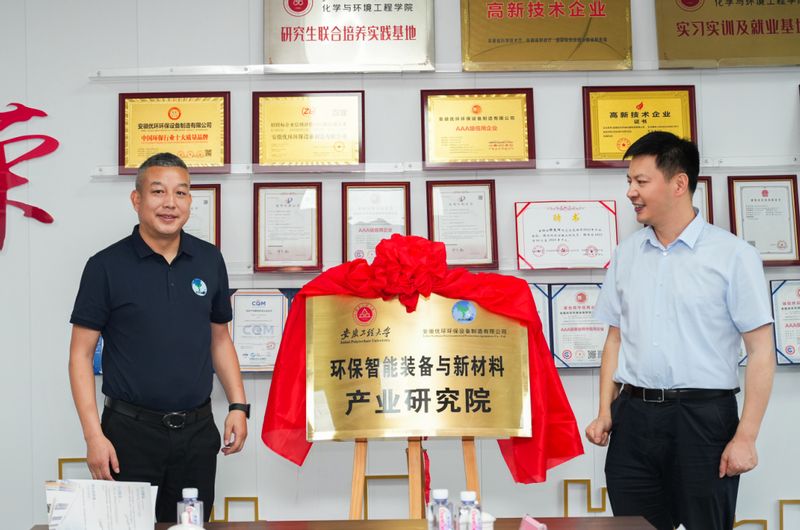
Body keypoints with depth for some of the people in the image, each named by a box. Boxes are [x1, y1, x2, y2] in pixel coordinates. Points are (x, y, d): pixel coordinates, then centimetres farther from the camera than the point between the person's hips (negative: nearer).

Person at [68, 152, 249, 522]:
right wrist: (93, 435, -11)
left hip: (198, 430, 3)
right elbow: (81, 354, -4)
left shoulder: (209, 260, 6)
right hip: (130, 432, -3)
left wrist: (238, 405, 5)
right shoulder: (106, 266, -5)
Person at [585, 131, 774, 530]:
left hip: (704, 415, -4)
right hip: (634, 416, 4)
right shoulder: (626, 254, 10)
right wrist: (605, 412, 5)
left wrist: (746, 437, -12)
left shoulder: (733, 255, -4)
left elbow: (760, 352, -6)